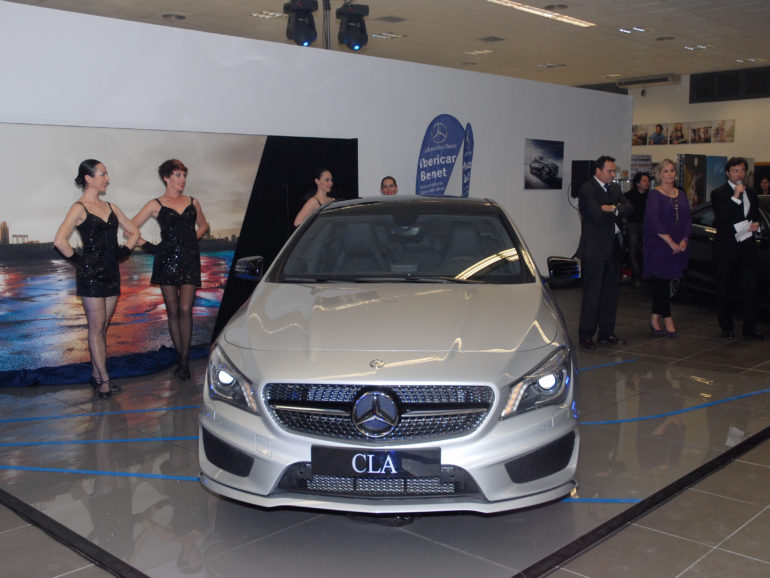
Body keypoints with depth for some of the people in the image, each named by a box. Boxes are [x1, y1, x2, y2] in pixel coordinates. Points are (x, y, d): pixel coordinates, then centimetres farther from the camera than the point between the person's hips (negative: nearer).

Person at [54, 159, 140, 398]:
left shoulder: (110, 207, 12)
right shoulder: (79, 208, -8)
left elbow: (133, 232, 22)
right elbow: (59, 241, -21)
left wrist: (124, 251, 8)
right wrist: (77, 260, -12)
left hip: (111, 273, 7)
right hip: (91, 275, -7)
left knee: (103, 327, 11)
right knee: (96, 328, -2)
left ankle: (96, 375, 19)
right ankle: (104, 379, 1)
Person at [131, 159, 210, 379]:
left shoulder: (192, 202, 11)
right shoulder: (156, 205, 3)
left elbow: (203, 225, 27)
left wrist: (193, 239, 11)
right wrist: (147, 246, -4)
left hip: (190, 261, 1)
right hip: (167, 261, -1)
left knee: (185, 309, -9)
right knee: (173, 312, 3)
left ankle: (184, 360, -3)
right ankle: (181, 358, 15)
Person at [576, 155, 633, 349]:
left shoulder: (614, 188, 15)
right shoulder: (587, 190, -10)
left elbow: (629, 208, 3)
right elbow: (598, 216, -21)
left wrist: (613, 209, -14)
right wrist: (617, 212, -4)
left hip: (613, 249, 8)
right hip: (594, 250, -8)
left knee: (611, 292, 10)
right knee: (592, 294, -3)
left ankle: (606, 333, 19)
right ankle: (586, 335, 6)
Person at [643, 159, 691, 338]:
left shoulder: (681, 194, 13)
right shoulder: (655, 195, -5)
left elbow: (687, 218, 10)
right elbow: (654, 222, -15)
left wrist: (684, 240, -5)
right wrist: (670, 242, -17)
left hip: (678, 247, 5)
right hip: (659, 246, -5)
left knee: (662, 283, 8)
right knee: (661, 282, -3)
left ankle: (655, 320, 14)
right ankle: (667, 319, 5)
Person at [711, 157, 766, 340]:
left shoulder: (750, 193, 13)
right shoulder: (718, 193, -4)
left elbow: (756, 214, 24)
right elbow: (722, 217, -17)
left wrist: (755, 224, 2)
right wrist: (736, 196, -19)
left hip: (747, 246, 4)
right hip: (726, 247, -4)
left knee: (750, 287, 2)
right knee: (724, 289, 6)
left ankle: (749, 328, 9)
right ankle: (727, 327, 18)